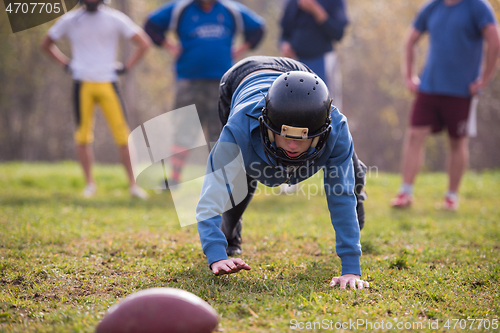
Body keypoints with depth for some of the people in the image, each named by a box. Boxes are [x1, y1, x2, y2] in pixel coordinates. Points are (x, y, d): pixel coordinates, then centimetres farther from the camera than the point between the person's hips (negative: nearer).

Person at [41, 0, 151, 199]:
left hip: (107, 83, -1)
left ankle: (133, 184, 1)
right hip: (82, 84, 1)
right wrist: (66, 64, 8)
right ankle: (89, 183, 14)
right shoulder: (70, 20, 5)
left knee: (122, 135, -6)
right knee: (83, 135, 1)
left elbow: (143, 43, 7)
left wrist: (126, 67, 1)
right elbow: (47, 44, 19)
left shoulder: (115, 19, 1)